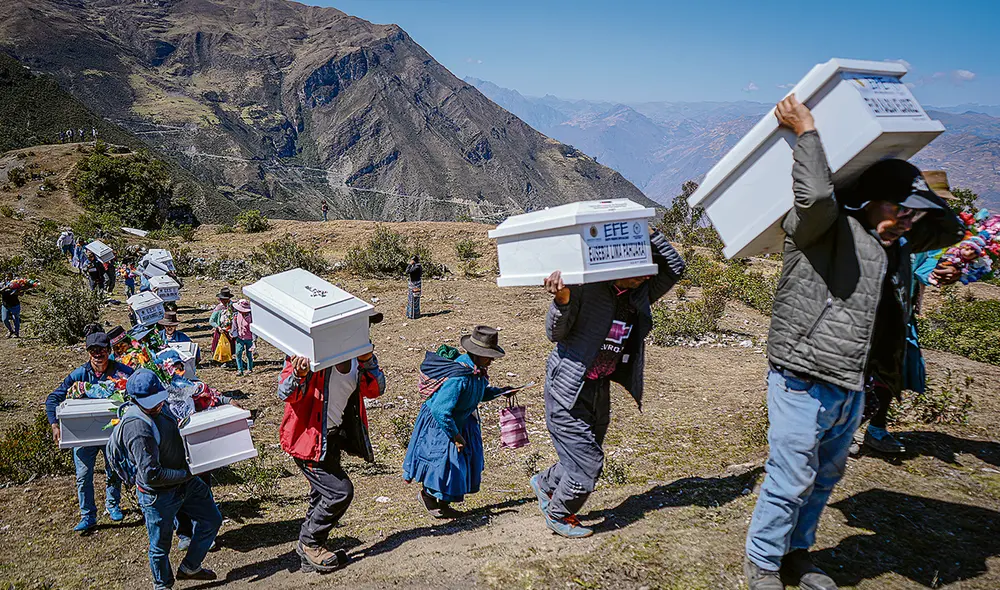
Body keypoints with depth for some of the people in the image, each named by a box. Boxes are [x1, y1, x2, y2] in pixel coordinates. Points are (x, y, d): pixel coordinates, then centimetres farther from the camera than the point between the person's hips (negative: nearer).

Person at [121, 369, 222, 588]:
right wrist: (187, 475, -21)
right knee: (161, 545, 12)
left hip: (185, 482, 8)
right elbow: (151, 475, -30)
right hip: (158, 495, -8)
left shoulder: (162, 407, -2)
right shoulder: (137, 427, -29)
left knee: (211, 520, 17)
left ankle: (189, 568, 36)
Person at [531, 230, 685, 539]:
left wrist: (645, 232, -8)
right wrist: (562, 299, -33)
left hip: (600, 388, 7)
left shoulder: (639, 293, 2)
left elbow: (675, 268, 0)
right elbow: (556, 333, -14)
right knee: (587, 463, -1)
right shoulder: (585, 288, -18)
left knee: (586, 459, 19)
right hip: (569, 388, -7)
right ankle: (559, 516, 25)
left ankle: (545, 483, 47)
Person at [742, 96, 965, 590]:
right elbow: (816, 196, -31)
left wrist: (917, 200, 14)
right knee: (790, 481, 0)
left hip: (851, 389, 9)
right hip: (803, 383, -8)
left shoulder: (891, 249, 15)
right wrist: (805, 132, -20)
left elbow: (948, 228, 23)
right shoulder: (825, 228, -10)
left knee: (824, 478, 20)